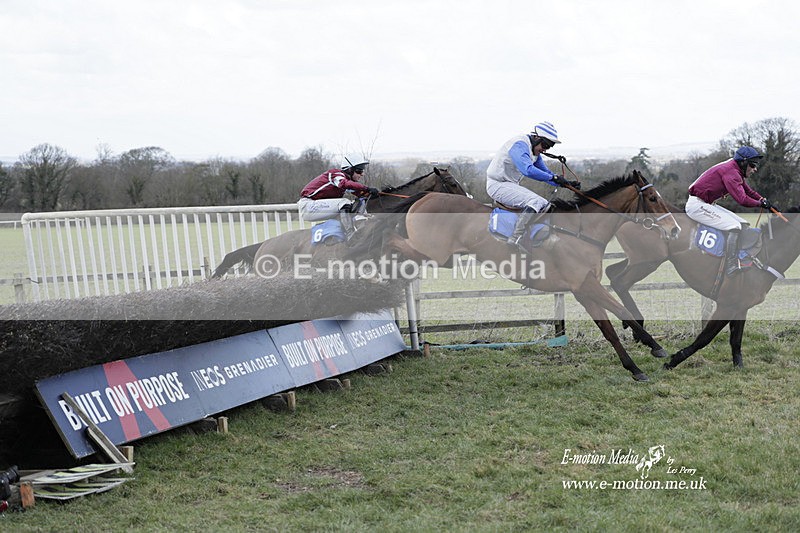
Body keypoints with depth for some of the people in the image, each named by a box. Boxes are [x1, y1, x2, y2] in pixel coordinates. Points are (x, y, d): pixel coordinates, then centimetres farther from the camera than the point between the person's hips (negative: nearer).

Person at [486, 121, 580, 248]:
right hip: (498, 185, -11)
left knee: (546, 206, 6)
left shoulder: (535, 152, 12)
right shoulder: (520, 145, -20)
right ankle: (515, 240, -32)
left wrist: (567, 183, 3)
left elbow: (545, 172, 17)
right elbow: (528, 170, -35)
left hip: (512, 185, 11)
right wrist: (553, 177, -31)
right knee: (536, 202, -27)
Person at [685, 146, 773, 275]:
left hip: (707, 204, 11)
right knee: (735, 227, -22)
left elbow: (748, 191, 21)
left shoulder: (735, 171, 13)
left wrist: (764, 201, 4)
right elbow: (742, 200, -28)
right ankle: (731, 270, -19)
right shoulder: (731, 172, -20)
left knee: (743, 224, 7)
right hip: (697, 205, -11)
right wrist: (761, 203, -12)